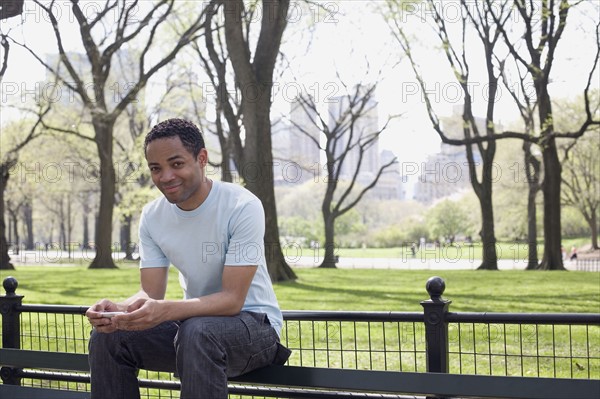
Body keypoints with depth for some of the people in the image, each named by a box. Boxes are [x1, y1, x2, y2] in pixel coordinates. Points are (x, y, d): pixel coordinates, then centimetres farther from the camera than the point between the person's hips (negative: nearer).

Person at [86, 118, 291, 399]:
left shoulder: (242, 207, -20)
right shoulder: (152, 216, -1)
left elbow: (232, 299, -25)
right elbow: (151, 294, -4)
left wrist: (165, 310, -40)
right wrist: (118, 310, -28)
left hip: (253, 323, -5)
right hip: (195, 320, 6)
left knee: (197, 331, -37)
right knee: (107, 337, -13)